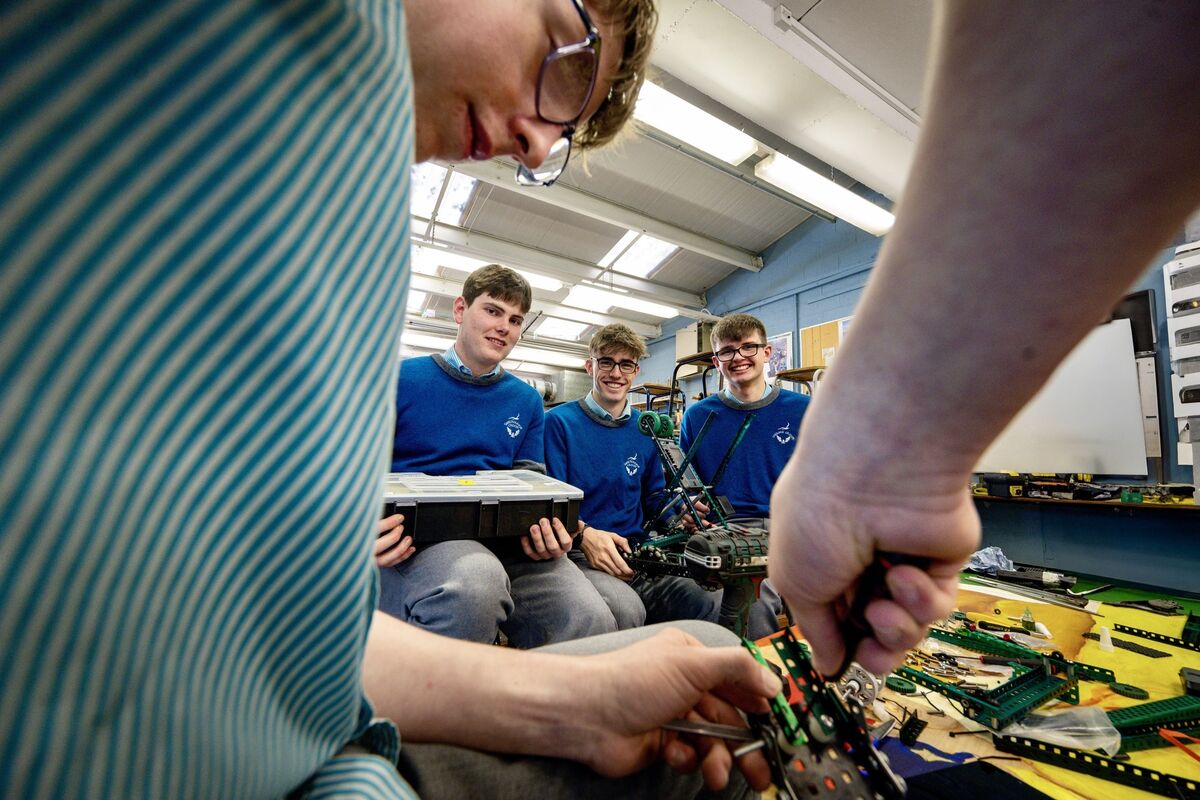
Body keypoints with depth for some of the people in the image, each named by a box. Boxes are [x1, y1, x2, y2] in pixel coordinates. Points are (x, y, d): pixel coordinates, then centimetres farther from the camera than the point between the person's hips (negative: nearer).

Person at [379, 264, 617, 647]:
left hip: (503, 540, 3)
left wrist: (548, 529, -8)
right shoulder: (399, 380, 6)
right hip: (416, 538, -2)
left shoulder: (527, 400, 17)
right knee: (475, 579, -39)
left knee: (593, 623, -23)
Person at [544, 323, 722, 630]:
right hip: (579, 553, -4)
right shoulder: (559, 421, -2)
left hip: (637, 550, 5)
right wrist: (584, 533, -25)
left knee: (712, 605, -21)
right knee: (626, 609, -35)